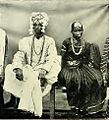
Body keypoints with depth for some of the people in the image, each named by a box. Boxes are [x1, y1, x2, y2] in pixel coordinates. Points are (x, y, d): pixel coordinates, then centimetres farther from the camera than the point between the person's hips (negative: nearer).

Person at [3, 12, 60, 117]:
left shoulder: (50, 41, 10)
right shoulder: (25, 41, 16)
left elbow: (52, 59, -3)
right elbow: (18, 57, 3)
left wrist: (44, 70, -24)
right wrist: (18, 68, -19)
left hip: (43, 72, -2)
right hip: (27, 71, 3)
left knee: (32, 77, -34)